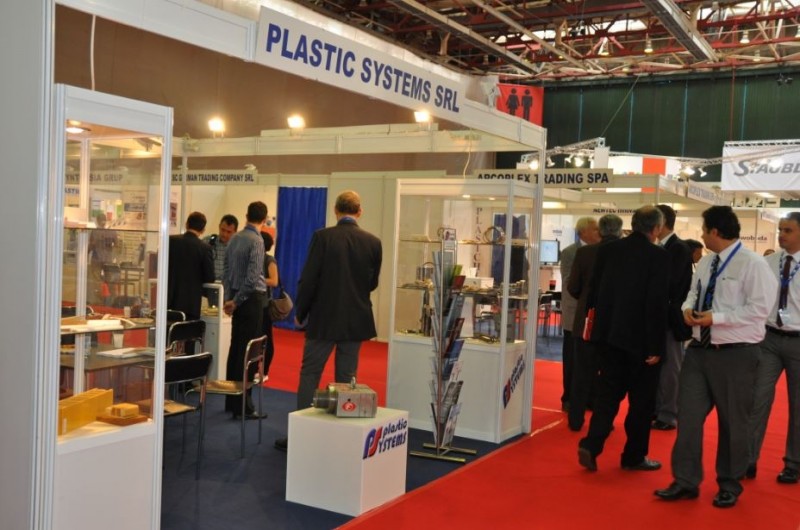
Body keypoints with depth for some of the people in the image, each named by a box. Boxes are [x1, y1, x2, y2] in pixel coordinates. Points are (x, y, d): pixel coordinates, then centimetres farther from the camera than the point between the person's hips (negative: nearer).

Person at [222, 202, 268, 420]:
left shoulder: (234, 238, 9)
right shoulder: (256, 240, -15)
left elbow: (226, 271, 11)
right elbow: (253, 277, -21)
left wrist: (230, 298, 10)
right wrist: (236, 301, -11)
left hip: (237, 299, 8)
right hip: (251, 299, -8)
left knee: (235, 349, 13)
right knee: (248, 352, -4)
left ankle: (231, 401, 22)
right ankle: (243, 406, -1)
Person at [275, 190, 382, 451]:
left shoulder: (322, 237, -10)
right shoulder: (373, 242, -2)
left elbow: (308, 279, -10)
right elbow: (372, 283, 7)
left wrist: (299, 312, 2)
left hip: (323, 318, -3)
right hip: (356, 320, 3)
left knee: (309, 375, 8)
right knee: (346, 378, 10)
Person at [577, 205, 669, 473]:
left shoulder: (608, 249, 3)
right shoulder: (658, 255, -12)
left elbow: (594, 290, 7)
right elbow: (657, 303, -16)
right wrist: (655, 346, -12)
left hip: (608, 333, 5)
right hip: (639, 336, -4)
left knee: (608, 391, 13)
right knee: (641, 398, 10)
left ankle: (591, 445, -1)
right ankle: (634, 456, 19)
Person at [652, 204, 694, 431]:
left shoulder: (679, 248, -14)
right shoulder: (661, 248, 11)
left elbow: (670, 283, -23)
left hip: (671, 316, -9)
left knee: (669, 368, 0)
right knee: (656, 366, 14)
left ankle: (668, 416, 7)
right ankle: (656, 410, 24)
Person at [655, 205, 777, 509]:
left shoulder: (753, 264, -13)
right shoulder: (705, 262, 9)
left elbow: (759, 309, -18)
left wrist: (716, 317, -21)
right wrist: (688, 308, -2)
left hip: (735, 354, -6)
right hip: (699, 349, 6)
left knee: (731, 422, 8)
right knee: (688, 415, 5)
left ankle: (729, 485, 26)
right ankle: (685, 481, 15)